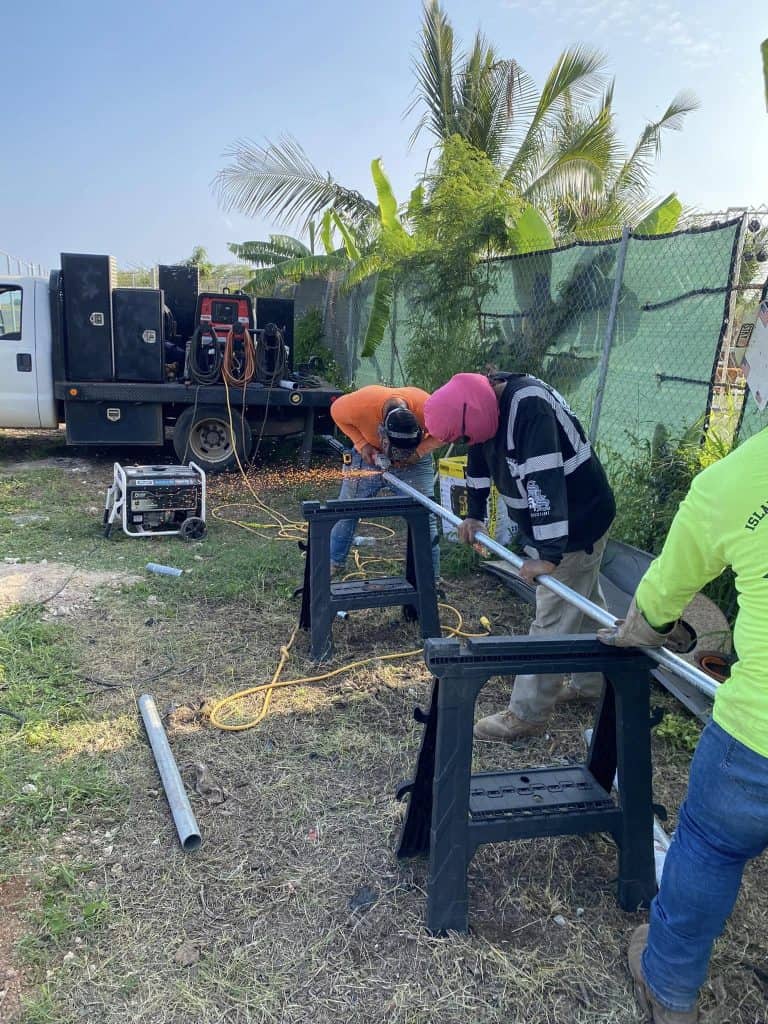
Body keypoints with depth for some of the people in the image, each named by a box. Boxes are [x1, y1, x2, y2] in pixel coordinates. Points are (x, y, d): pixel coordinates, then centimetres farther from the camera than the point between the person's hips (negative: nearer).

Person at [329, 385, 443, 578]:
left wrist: (418, 453, -30)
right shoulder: (360, 404, -35)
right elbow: (336, 412, -14)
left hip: (414, 459, -1)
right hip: (370, 456, 1)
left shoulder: (425, 407, -36)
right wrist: (362, 444, -22)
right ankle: (334, 563, 25)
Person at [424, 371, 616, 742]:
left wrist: (549, 554, -36)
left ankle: (527, 715, 8)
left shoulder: (529, 407, -31)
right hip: (549, 524, 9)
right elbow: (479, 458, 13)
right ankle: (591, 684, 39)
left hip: (575, 525, -9)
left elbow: (545, 481, -36)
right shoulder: (486, 401, -2)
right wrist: (474, 514, 14)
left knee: (553, 620, -2)